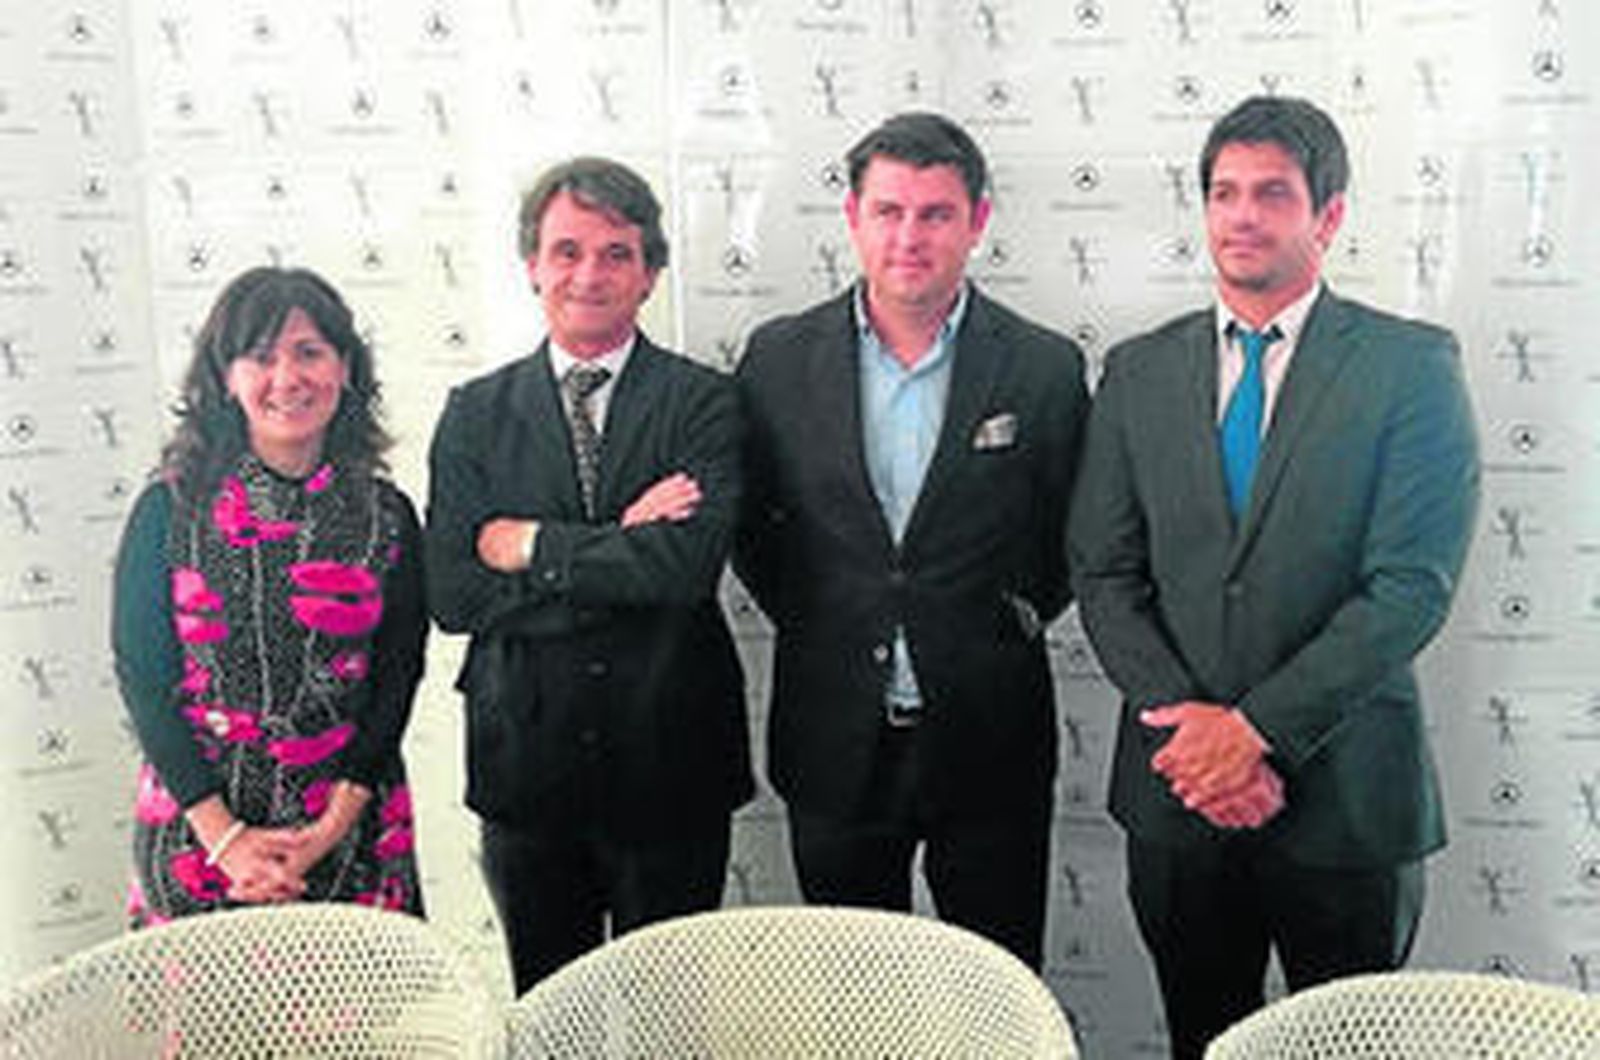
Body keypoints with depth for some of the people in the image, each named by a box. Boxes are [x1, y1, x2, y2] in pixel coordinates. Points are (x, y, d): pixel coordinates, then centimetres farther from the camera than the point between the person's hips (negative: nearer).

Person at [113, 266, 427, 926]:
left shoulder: (387, 516, 1)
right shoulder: (170, 508, -2)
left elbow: (397, 679, 0)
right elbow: (142, 675, -4)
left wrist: (329, 829, -10)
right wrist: (223, 834, -11)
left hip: (349, 830, 1)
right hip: (195, 824, 0)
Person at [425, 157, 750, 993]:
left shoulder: (703, 402, -4)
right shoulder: (476, 413, 3)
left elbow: (686, 567, -19)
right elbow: (451, 593, -8)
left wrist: (527, 544, -12)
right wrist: (619, 548, -14)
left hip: (670, 765, -2)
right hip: (525, 760, 2)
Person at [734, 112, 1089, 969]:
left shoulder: (1044, 368, -4)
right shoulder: (779, 358, 0)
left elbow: (1074, 541, 6)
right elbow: (748, 527, 9)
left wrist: (1011, 621, -2)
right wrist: (809, 623, 2)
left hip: (988, 740, -1)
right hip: (834, 744, 1)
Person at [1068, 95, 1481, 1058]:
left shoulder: (1412, 366, -4)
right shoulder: (1139, 372, 6)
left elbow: (1413, 585, -12)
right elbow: (1105, 574, 3)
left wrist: (1260, 727, -17)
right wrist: (1186, 720, -11)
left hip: (1344, 792, -2)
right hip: (1177, 794, 3)